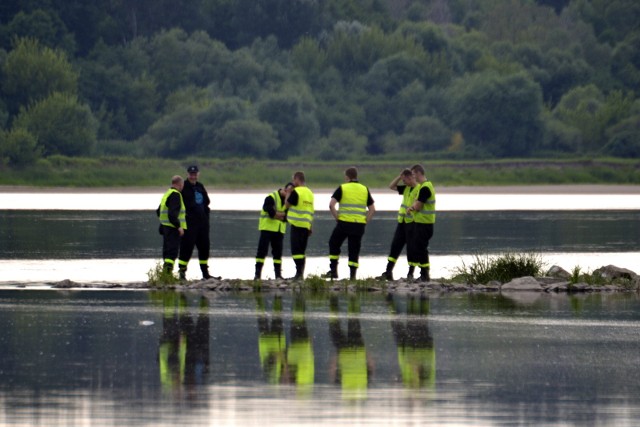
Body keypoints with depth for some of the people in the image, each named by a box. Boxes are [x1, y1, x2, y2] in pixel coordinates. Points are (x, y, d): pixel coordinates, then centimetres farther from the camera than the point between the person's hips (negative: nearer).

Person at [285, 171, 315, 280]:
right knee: (302, 250, 12)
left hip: (297, 225, -7)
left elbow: (287, 205, -3)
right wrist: (311, 227, 20)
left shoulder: (296, 192, -10)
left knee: (296, 250, -8)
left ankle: (299, 273, -15)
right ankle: (301, 274, 12)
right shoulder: (309, 192, 13)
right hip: (306, 226, 7)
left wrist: (287, 195, 12)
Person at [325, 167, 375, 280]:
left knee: (334, 244, 15)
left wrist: (337, 218, -2)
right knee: (354, 250, 8)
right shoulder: (364, 190, 10)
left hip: (344, 223, -3)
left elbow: (331, 205, -11)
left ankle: (333, 270, 9)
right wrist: (365, 222, 8)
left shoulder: (342, 188, -1)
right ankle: (353, 275, 2)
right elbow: (372, 209, 8)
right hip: (359, 226, 3)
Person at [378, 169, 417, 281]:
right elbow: (391, 186, 22)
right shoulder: (406, 188, 13)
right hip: (402, 222, 8)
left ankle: (411, 274, 7)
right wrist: (399, 176, 10)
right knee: (395, 246, 5)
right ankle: (388, 272, 7)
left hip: (412, 223, -8)